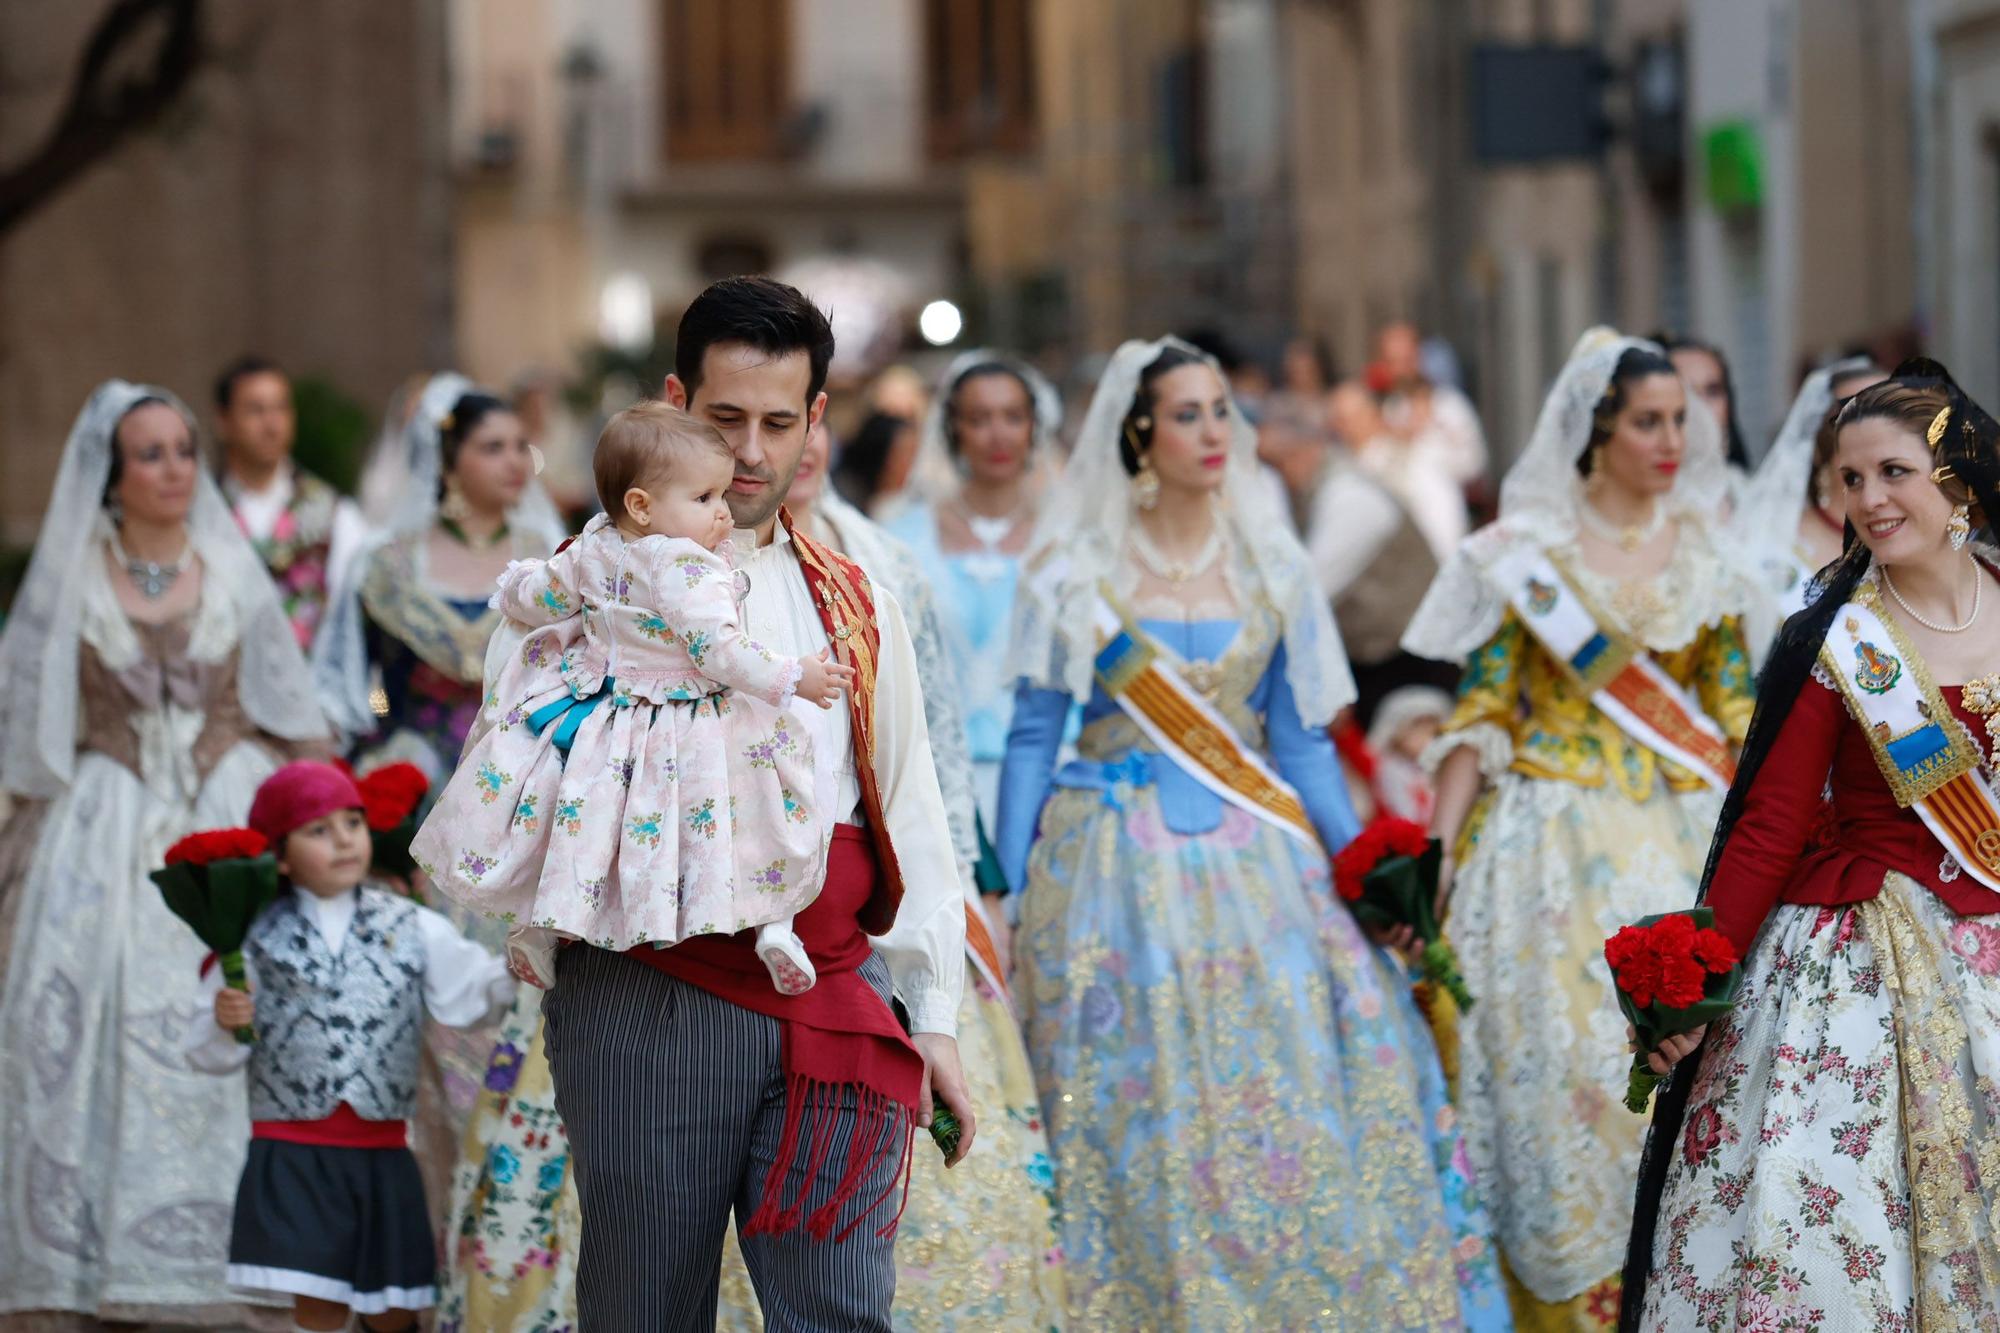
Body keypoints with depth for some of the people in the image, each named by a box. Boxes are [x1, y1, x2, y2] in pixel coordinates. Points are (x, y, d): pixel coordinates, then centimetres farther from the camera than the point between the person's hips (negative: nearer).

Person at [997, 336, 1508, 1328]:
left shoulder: (1271, 565, 7)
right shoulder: (1075, 568, 0)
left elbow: (1302, 738, 9)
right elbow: (1032, 738, 2)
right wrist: (1006, 900, -2)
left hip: (1254, 870, 2)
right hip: (1118, 874, -2)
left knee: (1291, 1105, -5)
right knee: (1140, 1131, -3)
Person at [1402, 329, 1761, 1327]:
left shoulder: (1705, 554, 8)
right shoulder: (1526, 555, -1)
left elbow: (1737, 719, 11)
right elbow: (1480, 718, -2)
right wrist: (1436, 859, -9)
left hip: (1682, 845, 3)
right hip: (1556, 851, -3)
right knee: (1562, 1072, -4)